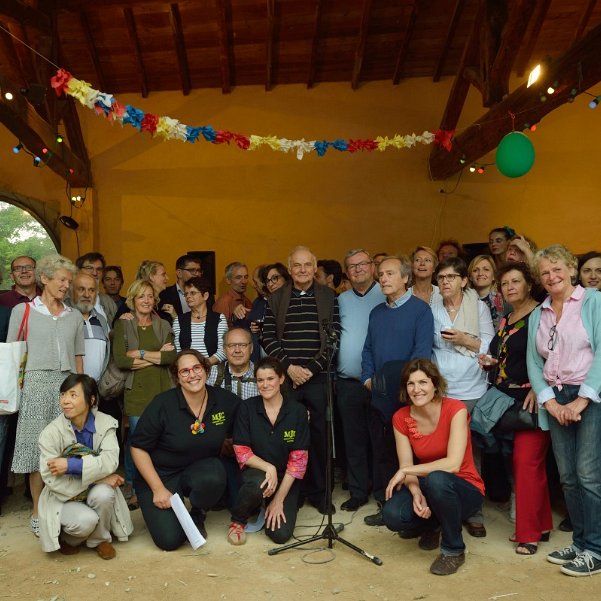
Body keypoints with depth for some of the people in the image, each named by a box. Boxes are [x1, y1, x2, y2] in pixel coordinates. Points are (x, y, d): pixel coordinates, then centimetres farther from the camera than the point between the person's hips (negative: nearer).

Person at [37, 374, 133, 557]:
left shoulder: (106, 423, -10)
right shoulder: (50, 433, -15)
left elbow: (111, 460, -23)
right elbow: (52, 480, -20)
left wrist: (71, 465, -32)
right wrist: (98, 477, -24)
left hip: (96, 492, 2)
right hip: (64, 498, -2)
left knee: (103, 494, -32)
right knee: (85, 520, -31)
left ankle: (99, 539, -1)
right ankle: (68, 538, 7)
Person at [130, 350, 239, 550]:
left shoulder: (226, 401, -9)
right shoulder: (162, 404, -17)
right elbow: (138, 448, -10)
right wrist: (158, 489, -14)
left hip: (202, 469, 3)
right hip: (160, 474, -2)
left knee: (213, 478, -34)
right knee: (170, 540, -17)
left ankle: (197, 516, 1)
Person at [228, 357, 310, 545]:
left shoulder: (297, 411, -8)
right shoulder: (247, 408, -6)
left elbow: (298, 459, -9)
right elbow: (241, 452, -7)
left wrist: (279, 500, -12)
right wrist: (268, 467, -25)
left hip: (286, 479, 1)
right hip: (256, 471, -1)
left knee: (280, 534, -16)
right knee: (258, 484, -36)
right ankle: (238, 520, -3)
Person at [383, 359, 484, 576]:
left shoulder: (455, 409, -19)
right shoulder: (401, 418, -6)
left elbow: (453, 463, -27)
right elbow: (406, 467, -8)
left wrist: (406, 471, -24)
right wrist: (416, 493, -29)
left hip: (465, 489, -4)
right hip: (427, 487, 4)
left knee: (436, 479, -38)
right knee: (393, 515, -26)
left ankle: (454, 550, -11)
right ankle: (431, 525, 12)